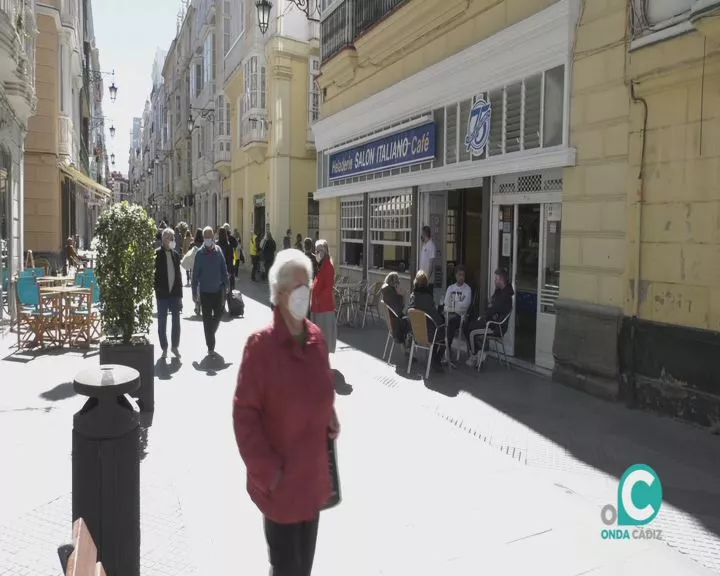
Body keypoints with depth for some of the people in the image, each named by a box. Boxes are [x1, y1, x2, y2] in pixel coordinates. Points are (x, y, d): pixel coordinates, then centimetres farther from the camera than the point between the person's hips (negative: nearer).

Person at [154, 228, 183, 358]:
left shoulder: (175, 254, 8)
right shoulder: (157, 254, -6)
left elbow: (178, 274, 11)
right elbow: (154, 274, -8)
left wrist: (180, 293, 7)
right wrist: (157, 290, -15)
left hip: (175, 293, 4)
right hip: (162, 294, -4)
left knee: (176, 321, 8)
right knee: (162, 322, 6)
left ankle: (175, 346, 20)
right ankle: (164, 348, 16)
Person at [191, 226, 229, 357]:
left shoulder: (219, 251, -1)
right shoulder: (200, 253, -7)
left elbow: (224, 269, 3)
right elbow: (195, 273, -4)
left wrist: (225, 286, -1)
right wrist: (194, 291, -4)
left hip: (218, 290, 2)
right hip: (205, 291, -2)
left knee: (218, 315, 10)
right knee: (207, 320, 4)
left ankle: (210, 334, 38)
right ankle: (210, 347, 13)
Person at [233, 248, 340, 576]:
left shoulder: (316, 337, 1)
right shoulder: (260, 344, -18)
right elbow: (244, 414, -16)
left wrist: (330, 420, -2)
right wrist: (267, 471, -16)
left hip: (313, 475, 6)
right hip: (280, 482, -6)